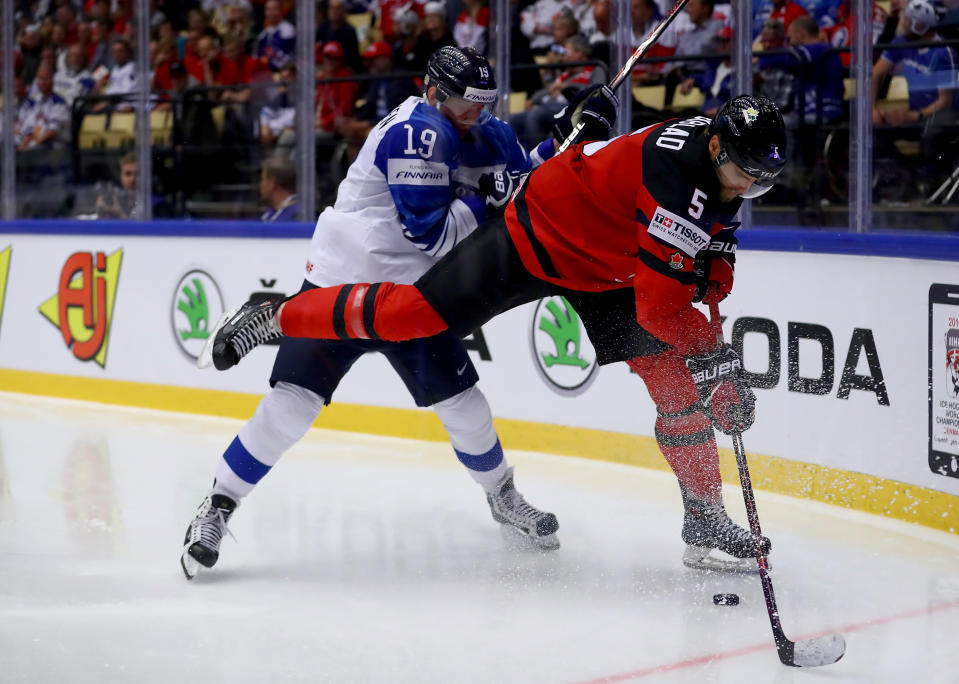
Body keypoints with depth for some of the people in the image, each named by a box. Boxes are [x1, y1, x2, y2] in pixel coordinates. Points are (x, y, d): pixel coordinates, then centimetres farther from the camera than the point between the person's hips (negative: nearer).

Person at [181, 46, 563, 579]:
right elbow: (431, 233, -22)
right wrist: (485, 201, -19)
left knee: (463, 404, 6)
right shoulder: (416, 133, -20)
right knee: (291, 405, -13)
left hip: (411, 295, 7)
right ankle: (217, 509, -1)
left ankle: (503, 496, 31)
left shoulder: (484, 134, 6)